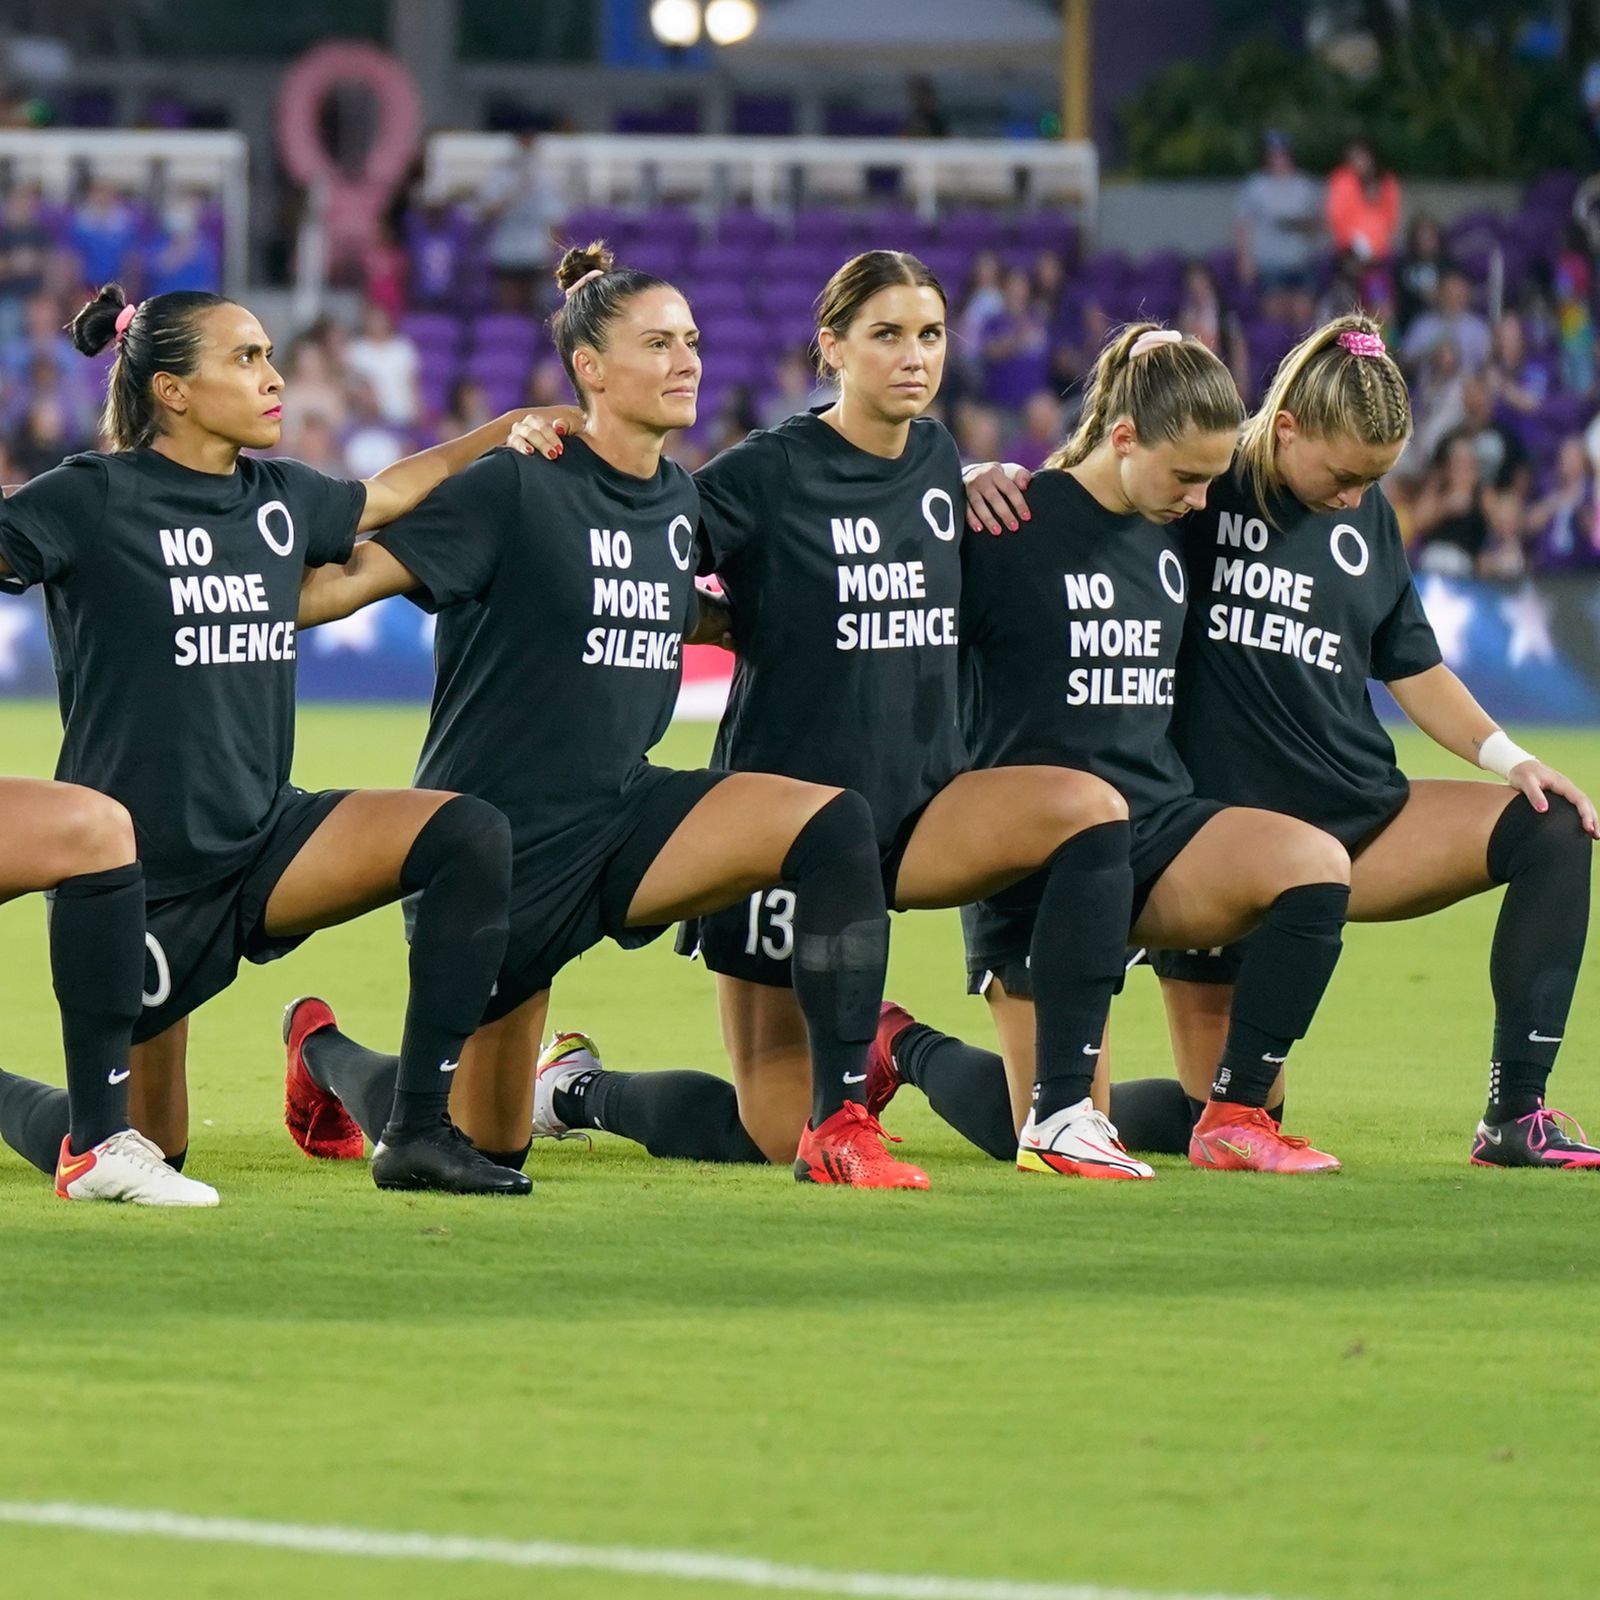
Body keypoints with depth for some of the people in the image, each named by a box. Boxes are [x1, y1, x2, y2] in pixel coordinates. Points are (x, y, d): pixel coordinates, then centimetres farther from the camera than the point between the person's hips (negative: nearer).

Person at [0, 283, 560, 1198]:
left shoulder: (281, 500, 8)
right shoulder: (90, 502, -10)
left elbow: (396, 491, 26)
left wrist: (507, 431, 21)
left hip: (264, 839, 6)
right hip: (141, 871, -6)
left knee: (470, 834, -19)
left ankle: (421, 1130, -16)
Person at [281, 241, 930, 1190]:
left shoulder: (682, 499, 6)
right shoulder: (515, 489, -15)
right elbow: (342, 580, -18)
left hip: (623, 814, 6)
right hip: (499, 835, -6)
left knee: (832, 824, -22)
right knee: (482, 1148, 4)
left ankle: (840, 1127, -19)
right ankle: (323, 1049, 38)